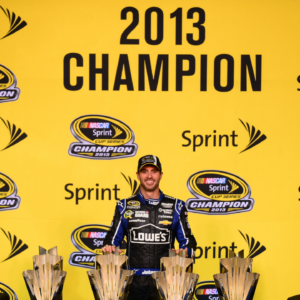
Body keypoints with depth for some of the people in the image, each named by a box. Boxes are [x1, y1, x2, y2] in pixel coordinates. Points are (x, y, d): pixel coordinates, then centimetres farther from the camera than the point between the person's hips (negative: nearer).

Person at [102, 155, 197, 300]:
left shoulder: (176, 206, 10)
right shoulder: (124, 206, 11)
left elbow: (188, 241, 12)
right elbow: (112, 239, 12)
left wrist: (185, 252, -9)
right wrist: (109, 248, -9)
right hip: (134, 281, 0)